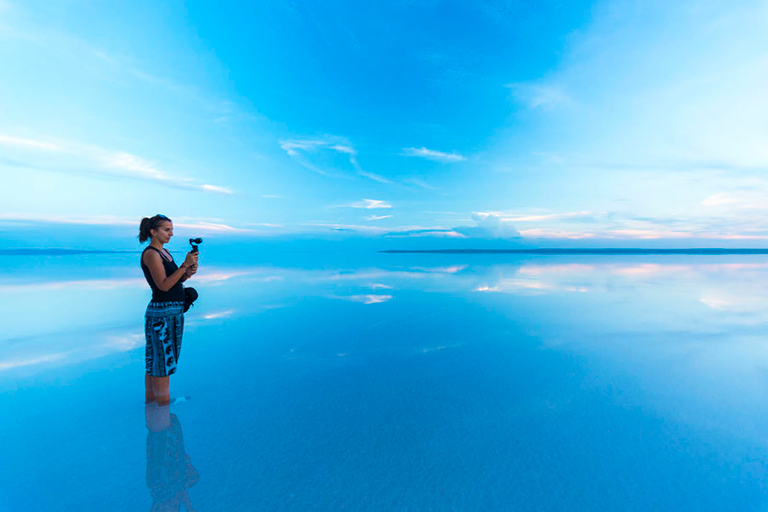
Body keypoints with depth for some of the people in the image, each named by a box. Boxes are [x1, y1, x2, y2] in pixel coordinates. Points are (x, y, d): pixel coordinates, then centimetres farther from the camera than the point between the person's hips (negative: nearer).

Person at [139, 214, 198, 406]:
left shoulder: (165, 252, 15)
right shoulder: (150, 253, -12)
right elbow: (164, 285, -20)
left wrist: (187, 274, -1)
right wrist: (185, 265, -24)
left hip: (175, 311, 9)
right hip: (161, 312, -9)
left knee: (155, 361, 15)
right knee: (162, 360, -1)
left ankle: (151, 400, 26)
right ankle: (164, 402, 9)